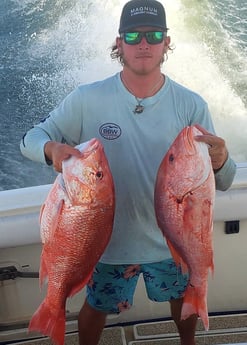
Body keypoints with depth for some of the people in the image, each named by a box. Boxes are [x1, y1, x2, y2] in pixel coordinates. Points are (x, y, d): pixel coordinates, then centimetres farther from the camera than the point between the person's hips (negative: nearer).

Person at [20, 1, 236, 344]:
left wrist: (220, 161, -34)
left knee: (184, 299, 28)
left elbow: (222, 183, -9)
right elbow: (30, 139, -6)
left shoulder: (192, 105, -13)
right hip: (109, 239, -1)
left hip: (173, 240, 2)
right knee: (97, 307, 23)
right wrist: (52, 148, -31)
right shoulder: (86, 99, -16)